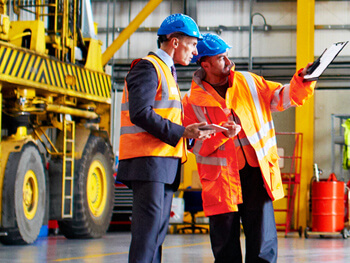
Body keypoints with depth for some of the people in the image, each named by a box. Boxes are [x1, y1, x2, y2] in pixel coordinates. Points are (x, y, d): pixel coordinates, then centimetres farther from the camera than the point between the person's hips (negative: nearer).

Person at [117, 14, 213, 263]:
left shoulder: (166, 72, 26)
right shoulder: (147, 67, -6)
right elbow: (140, 114, -18)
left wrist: (193, 131, 9)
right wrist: (182, 132, -18)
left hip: (165, 163, 10)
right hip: (148, 160, -10)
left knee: (159, 227, 7)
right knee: (149, 226, -15)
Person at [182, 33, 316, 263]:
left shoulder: (249, 83, 8)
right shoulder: (192, 101, -1)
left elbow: (282, 97, 12)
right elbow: (196, 144, -4)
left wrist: (302, 80, -5)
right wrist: (221, 134, -20)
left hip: (257, 173, 2)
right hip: (222, 179, -2)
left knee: (263, 244, -1)